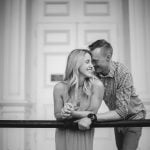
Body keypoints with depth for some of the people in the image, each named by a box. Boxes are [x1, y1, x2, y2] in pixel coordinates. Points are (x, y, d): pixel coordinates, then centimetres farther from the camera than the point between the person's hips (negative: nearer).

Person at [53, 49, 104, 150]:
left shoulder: (96, 85, -19)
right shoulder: (60, 87, -17)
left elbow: (92, 113, -13)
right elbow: (57, 115, -5)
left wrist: (71, 113, -26)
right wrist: (64, 113, -27)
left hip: (84, 133, 0)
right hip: (64, 134, 0)